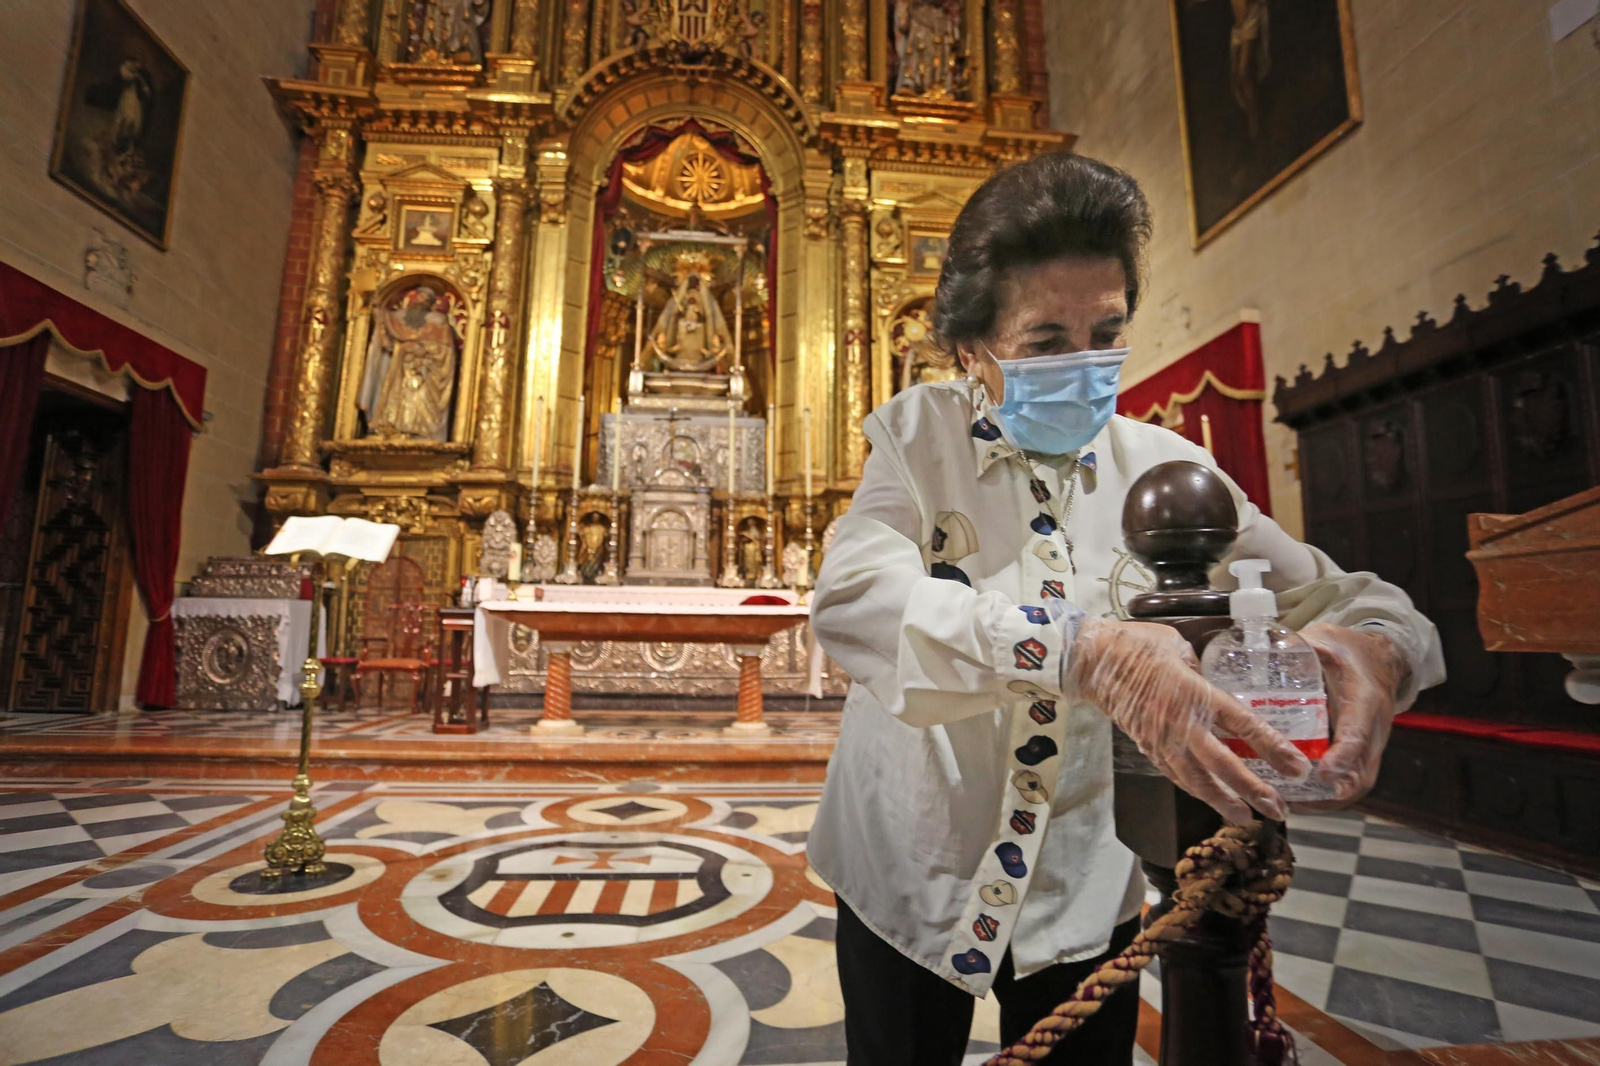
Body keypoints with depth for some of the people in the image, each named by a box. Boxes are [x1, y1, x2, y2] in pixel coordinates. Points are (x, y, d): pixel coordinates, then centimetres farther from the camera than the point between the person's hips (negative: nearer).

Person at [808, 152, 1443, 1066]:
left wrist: (1374, 646, -29)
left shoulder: (1165, 470, -7)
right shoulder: (919, 434, -13)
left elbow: (1336, 598, -3)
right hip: (907, 874, -1)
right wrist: (1078, 646, -43)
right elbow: (850, 596, -30)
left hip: (1084, 889, 2)